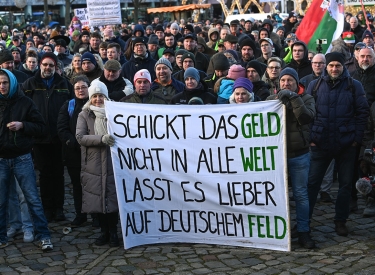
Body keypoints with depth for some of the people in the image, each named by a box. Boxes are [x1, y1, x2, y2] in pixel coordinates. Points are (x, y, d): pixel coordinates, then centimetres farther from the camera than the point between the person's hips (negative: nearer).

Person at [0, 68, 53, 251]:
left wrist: (22, 125, -15)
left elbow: (41, 127, 0)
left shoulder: (25, 103, 1)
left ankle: (43, 236, 5)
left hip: (22, 158, -2)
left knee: (33, 198, -1)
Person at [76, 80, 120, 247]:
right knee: (98, 199, 5)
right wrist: (101, 139, -20)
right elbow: (80, 137, -8)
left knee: (113, 198, -2)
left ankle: (113, 233, 10)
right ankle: (104, 231, 19)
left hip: (113, 164, -1)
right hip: (94, 165, 1)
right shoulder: (84, 115, 6)